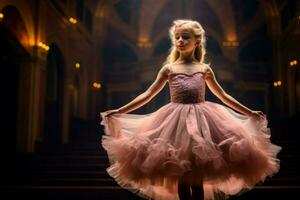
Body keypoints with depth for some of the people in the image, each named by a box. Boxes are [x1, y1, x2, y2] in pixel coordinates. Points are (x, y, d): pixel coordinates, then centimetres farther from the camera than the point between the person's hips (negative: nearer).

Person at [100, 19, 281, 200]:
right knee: (181, 177, 2)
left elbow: (223, 95, 18)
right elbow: (148, 95, 8)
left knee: (198, 178, 3)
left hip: (201, 121, 1)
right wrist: (119, 111, 1)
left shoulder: (204, 69, 10)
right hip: (176, 122, 0)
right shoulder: (169, 69, 7)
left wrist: (250, 113, 18)